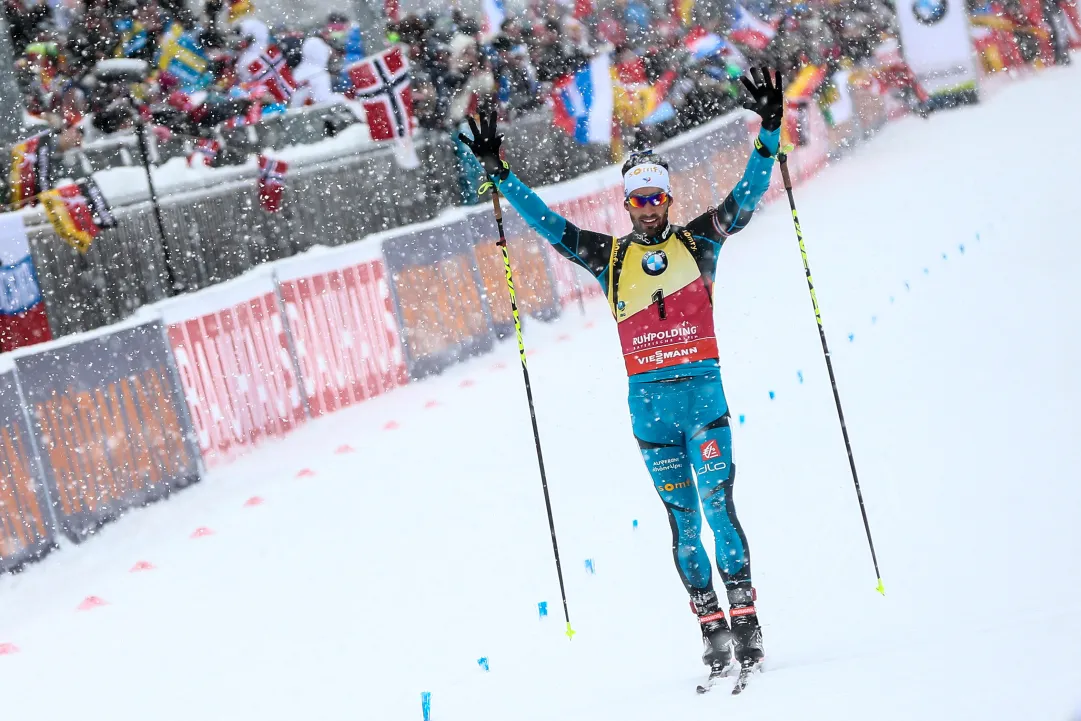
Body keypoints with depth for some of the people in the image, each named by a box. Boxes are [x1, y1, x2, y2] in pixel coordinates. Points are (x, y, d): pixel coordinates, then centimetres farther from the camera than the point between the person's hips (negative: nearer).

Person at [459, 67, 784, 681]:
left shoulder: (698, 240, 7)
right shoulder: (610, 256, 11)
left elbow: (747, 197, 1)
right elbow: (549, 224, 11)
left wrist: (769, 134, -10)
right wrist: (500, 174, 4)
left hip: (703, 389, -2)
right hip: (648, 400, 2)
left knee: (718, 505, -10)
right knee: (682, 517, 3)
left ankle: (746, 619, -5)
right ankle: (712, 627, 7)